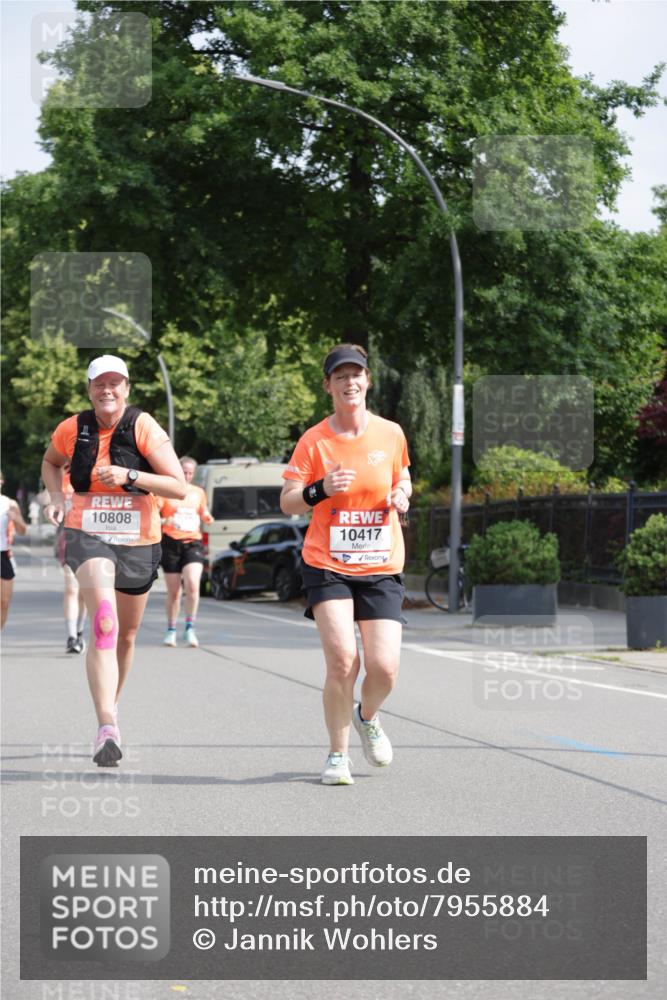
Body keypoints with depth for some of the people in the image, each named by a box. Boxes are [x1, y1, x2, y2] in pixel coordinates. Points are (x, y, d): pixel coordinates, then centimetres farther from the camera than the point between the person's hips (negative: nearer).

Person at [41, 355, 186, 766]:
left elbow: (179, 487, -14)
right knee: (104, 622, -24)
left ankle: (112, 703, 44)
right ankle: (107, 726, -34)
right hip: (88, 536, -1)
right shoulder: (73, 429, -1)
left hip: (139, 542, 1)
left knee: (126, 634, 15)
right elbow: (51, 462, 22)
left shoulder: (144, 427, -9)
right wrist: (57, 496, 3)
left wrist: (130, 476, -26)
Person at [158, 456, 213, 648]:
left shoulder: (199, 492, 13)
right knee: (174, 591, 3)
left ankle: (190, 629, -10)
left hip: (193, 542, 2)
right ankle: (171, 630, 19)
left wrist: (207, 518, 3)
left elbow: (204, 514, 26)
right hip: (171, 543, -2)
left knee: (192, 584, -18)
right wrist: (163, 521, -20)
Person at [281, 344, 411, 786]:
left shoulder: (391, 434, 3)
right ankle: (338, 754, 5)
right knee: (342, 659, -16)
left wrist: (402, 496, -2)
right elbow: (287, 502, -1)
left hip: (381, 567, 2)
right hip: (328, 566, -2)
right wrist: (321, 489, -21)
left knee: (384, 667, -8)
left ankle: (367, 716, 29)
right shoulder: (314, 440, -3)